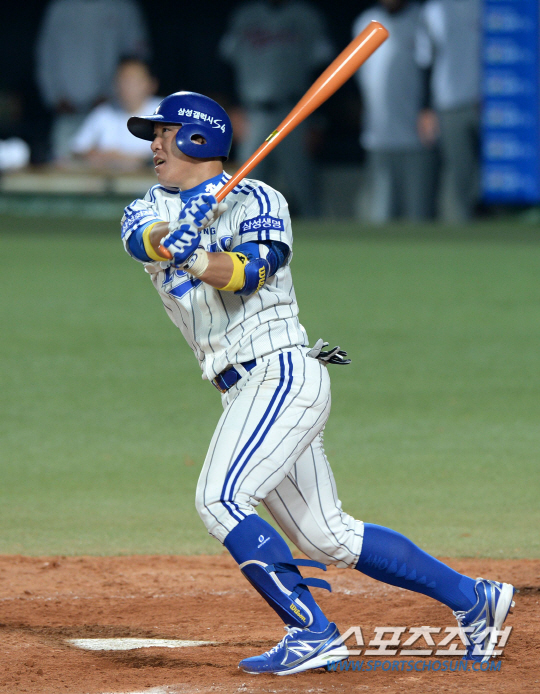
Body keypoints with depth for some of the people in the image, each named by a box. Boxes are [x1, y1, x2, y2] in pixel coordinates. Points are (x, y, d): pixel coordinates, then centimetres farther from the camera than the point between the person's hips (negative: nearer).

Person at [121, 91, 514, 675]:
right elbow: (140, 239, -11)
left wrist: (192, 255, -40)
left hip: (282, 375, -8)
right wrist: (170, 237, -33)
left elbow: (246, 274, -22)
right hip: (250, 392, 8)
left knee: (221, 501, -22)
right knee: (327, 537, 10)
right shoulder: (154, 207, 14)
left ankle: (313, 634, -22)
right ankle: (472, 599, 18)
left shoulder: (255, 201, -4)